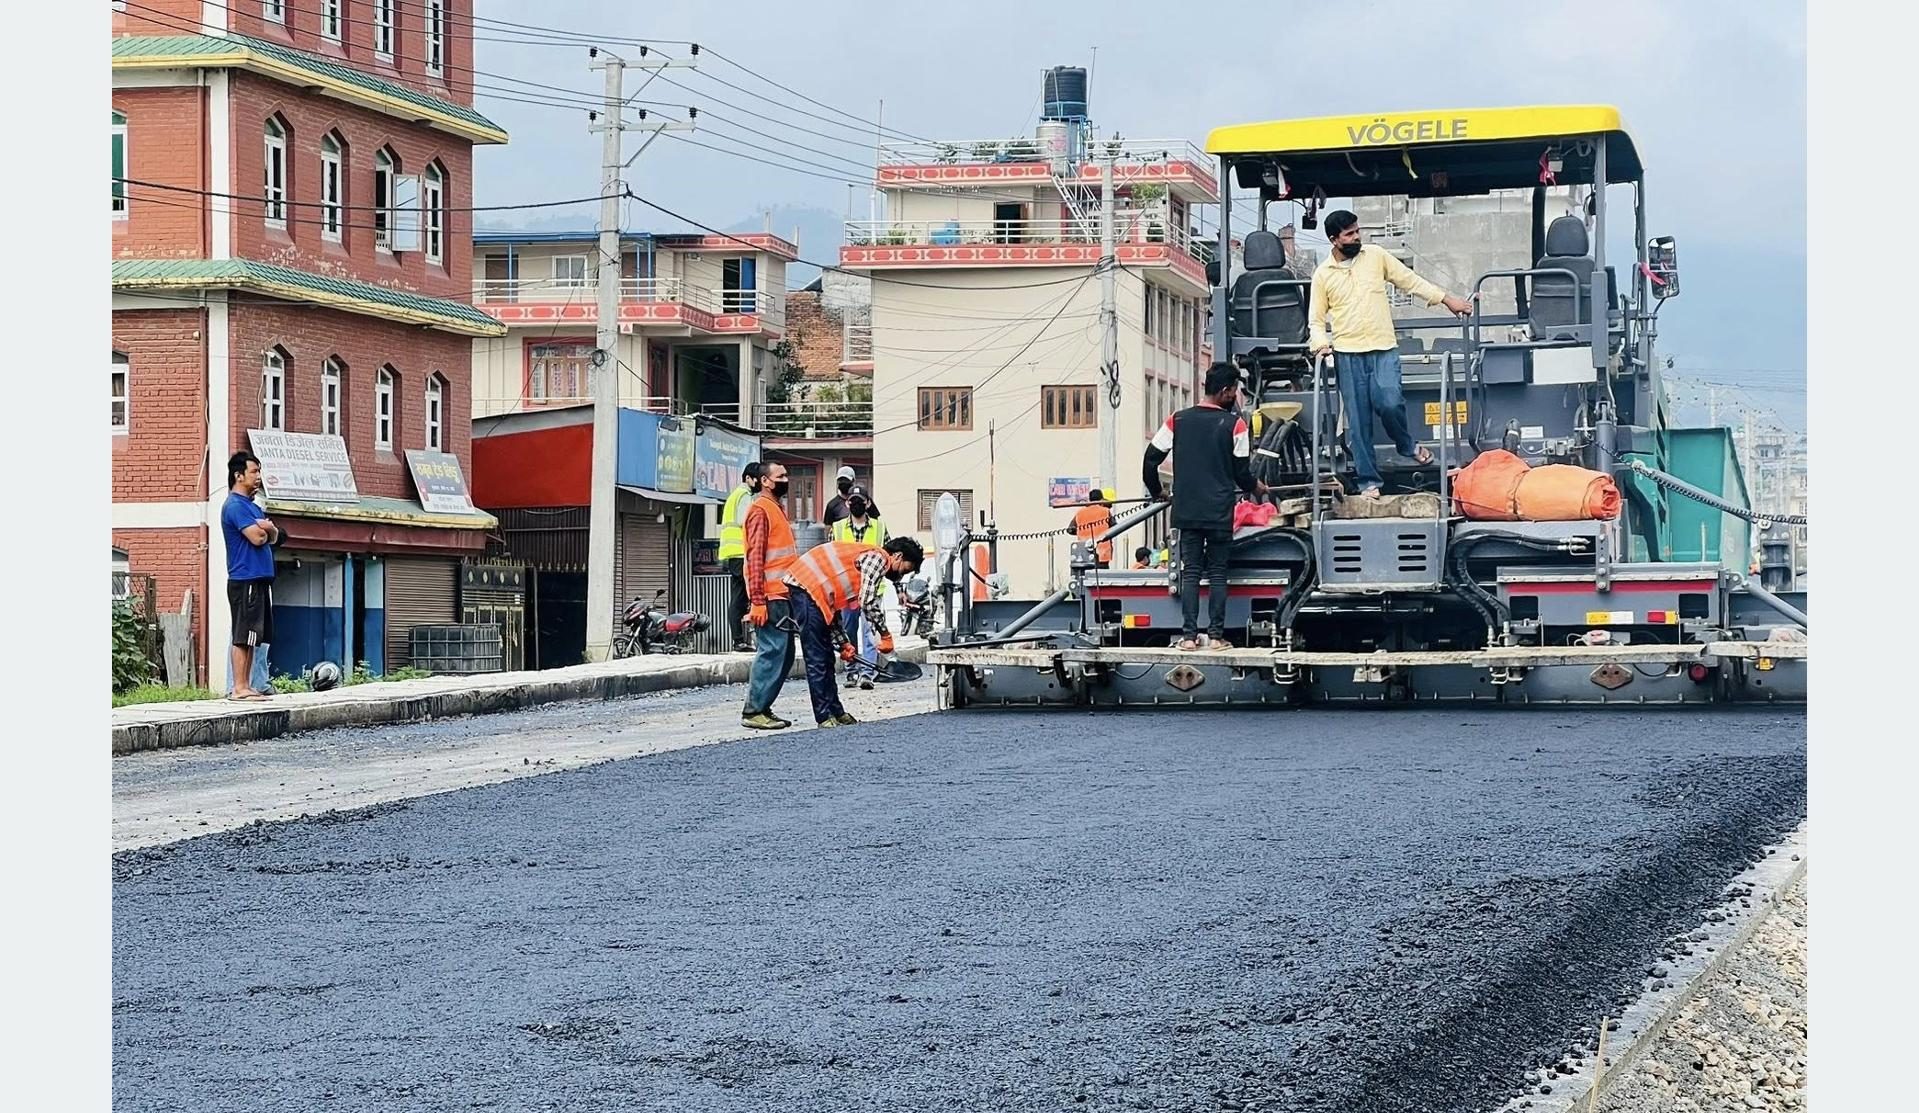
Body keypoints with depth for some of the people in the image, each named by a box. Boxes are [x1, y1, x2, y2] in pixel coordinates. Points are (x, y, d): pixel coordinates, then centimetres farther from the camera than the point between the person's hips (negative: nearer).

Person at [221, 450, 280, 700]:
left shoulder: (252, 506, 20)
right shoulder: (235, 506, -11)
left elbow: (273, 537, 15)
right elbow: (257, 538, -20)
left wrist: (268, 528, -8)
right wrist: (262, 529, 3)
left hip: (260, 580, 10)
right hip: (245, 579, -10)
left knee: (253, 637, 10)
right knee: (243, 637, -9)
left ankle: (246, 686, 13)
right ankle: (239, 688, -10)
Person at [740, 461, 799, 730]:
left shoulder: (776, 509, 21)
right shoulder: (760, 509, -9)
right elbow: (755, 557, -16)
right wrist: (758, 601, -21)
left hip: (783, 594, 10)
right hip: (770, 597, -10)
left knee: (784, 655, 10)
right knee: (771, 652, -11)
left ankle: (762, 708, 14)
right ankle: (753, 711, -9)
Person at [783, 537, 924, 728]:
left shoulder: (866, 556, 24)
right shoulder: (878, 557, -5)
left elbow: (833, 607, 25)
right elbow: (868, 603, -16)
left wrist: (842, 643, 20)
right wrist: (885, 635, -6)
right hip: (807, 589, -10)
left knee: (826, 658, 14)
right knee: (817, 660, -7)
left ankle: (835, 712, 19)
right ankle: (825, 716, -5)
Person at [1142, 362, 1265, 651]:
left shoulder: (1178, 420, 3)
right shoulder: (1234, 424, -4)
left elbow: (1151, 460, 2)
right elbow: (1242, 472, 0)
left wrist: (1157, 492, 20)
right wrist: (1255, 486, 23)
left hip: (1187, 511, 2)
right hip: (1220, 512, -2)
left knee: (1190, 572, 5)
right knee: (1218, 573, 4)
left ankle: (1188, 635, 0)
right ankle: (1216, 635, 1)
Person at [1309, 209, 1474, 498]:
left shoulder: (1376, 255, 6)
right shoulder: (1322, 275, 4)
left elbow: (1410, 280, 13)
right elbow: (1316, 319, 10)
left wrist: (1447, 299, 13)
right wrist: (1320, 343, -9)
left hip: (1384, 349, 0)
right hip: (1347, 354, 0)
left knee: (1389, 403, -21)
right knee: (1358, 421, -1)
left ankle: (1408, 446, 9)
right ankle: (1368, 482, 7)